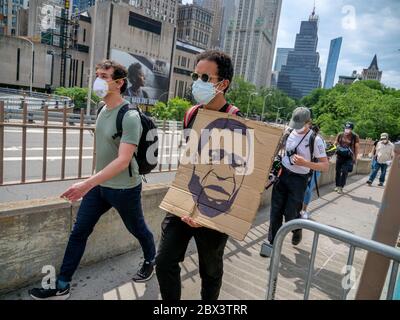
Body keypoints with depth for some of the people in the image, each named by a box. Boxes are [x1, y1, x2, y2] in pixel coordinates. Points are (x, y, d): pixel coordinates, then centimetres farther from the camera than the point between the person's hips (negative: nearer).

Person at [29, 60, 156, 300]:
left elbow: (123, 160, -28)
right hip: (99, 185, 7)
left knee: (138, 229, 16)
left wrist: (87, 184, -32)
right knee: (78, 233, 9)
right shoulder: (103, 111, 4)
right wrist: (92, 184, 20)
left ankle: (151, 261, 44)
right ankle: (62, 286, 23)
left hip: (124, 189, -7)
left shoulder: (130, 117, -22)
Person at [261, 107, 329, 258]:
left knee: (290, 214, 2)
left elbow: (325, 166, -13)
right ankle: (273, 242, 13)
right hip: (283, 175, 4)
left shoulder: (315, 140, -14)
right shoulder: (289, 132, 1)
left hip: (299, 179, -4)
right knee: (276, 210, 1)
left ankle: (297, 230, 37)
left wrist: (305, 163, -27)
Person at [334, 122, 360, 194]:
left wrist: (355, 158, -3)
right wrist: (338, 147, -6)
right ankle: (337, 186, 21)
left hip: (349, 157, -3)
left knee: (345, 172, -8)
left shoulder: (355, 137, -5)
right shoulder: (340, 135, 2)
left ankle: (341, 187, 0)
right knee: (338, 171, 8)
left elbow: (357, 148, -2)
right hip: (339, 156, 3)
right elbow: (335, 143, 15)